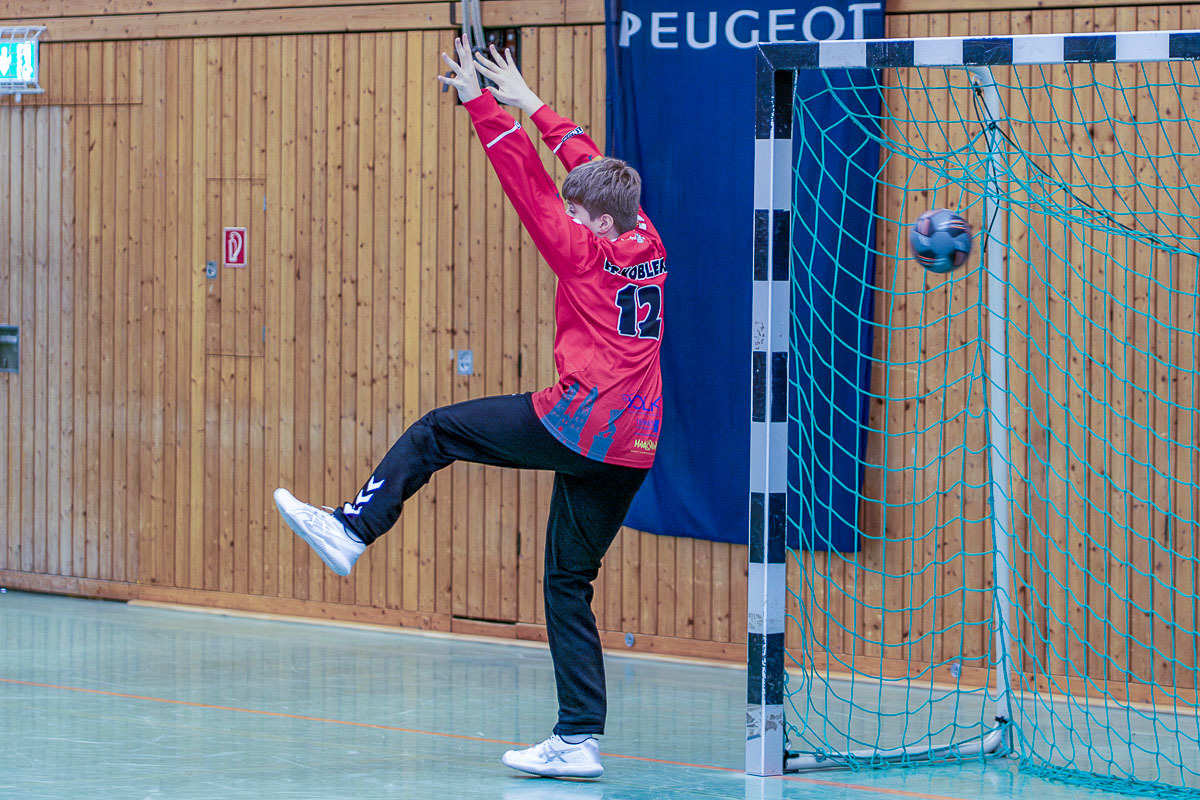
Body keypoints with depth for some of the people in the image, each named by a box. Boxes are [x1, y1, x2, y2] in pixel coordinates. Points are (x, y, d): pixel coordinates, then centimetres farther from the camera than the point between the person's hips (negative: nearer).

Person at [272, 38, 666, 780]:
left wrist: (481, 105, -2)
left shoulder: (588, 256, -8)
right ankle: (580, 740, 5)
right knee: (570, 582, 10)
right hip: (632, 447, 8)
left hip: (578, 422, -8)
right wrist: (531, 104, 28)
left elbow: (528, 183, -8)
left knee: (438, 431, 8)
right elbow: (590, 163, 22)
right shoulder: (648, 245, 11)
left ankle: (352, 528, 13)